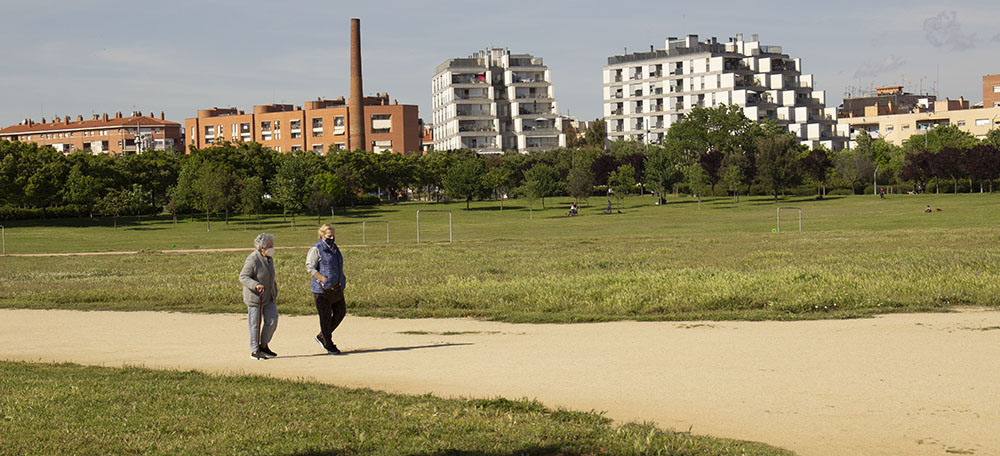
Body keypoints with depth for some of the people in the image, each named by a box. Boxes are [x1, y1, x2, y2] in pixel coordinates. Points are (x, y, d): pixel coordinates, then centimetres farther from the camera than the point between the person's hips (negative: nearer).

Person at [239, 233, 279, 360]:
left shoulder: (269, 258, 8)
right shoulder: (252, 260, -19)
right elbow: (243, 277, -19)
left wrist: (274, 294, 25)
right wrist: (255, 285, -34)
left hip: (269, 296, 7)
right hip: (255, 297, -7)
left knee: (272, 320, 2)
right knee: (255, 324, 1)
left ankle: (263, 346, 18)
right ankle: (254, 351, 11)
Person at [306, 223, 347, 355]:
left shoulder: (334, 248, 16)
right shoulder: (316, 249, -9)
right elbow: (309, 266, -16)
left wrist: (342, 279, 17)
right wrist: (324, 279, -21)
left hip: (336, 288, 8)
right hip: (322, 289, -8)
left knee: (341, 312, 9)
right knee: (325, 317, -2)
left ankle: (322, 336, 24)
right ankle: (329, 345, 8)